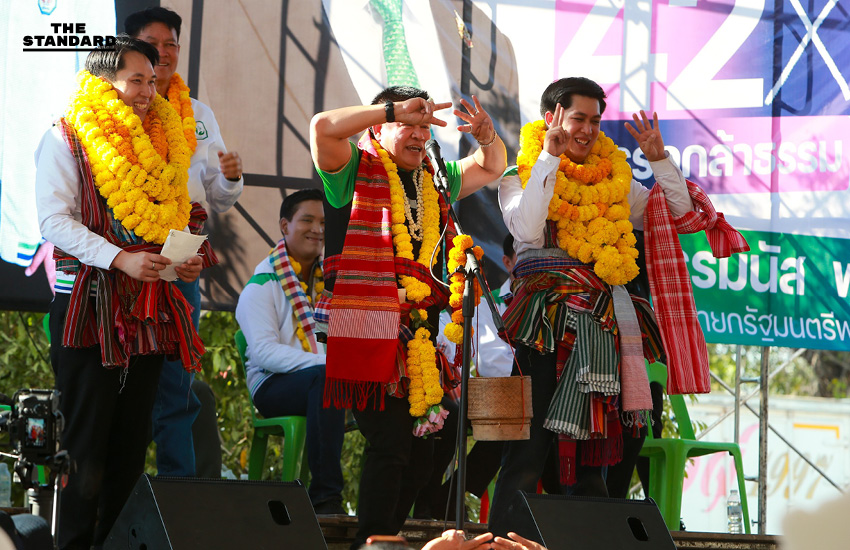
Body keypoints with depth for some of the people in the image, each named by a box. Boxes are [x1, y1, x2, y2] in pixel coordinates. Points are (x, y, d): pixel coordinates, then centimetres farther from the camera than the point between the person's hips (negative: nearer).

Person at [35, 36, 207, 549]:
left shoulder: (162, 142, 17)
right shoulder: (67, 140, -2)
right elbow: (55, 221, -10)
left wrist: (187, 257, 2)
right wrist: (120, 259, -21)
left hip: (148, 309, 6)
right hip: (90, 305, -6)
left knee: (132, 440, 5)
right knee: (86, 438, -6)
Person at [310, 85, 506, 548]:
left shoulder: (432, 180, 22)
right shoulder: (356, 169, 2)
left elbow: (491, 168, 33)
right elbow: (323, 127, -17)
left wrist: (487, 135, 10)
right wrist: (393, 109, -14)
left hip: (412, 336, 7)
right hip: (362, 331, -7)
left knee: (417, 453, 6)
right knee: (390, 440, -14)